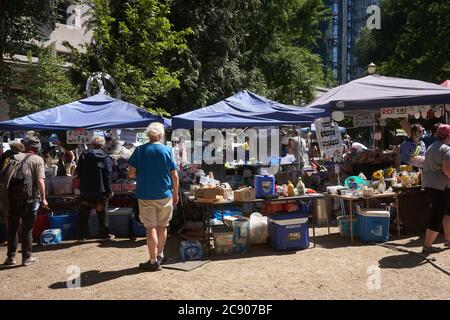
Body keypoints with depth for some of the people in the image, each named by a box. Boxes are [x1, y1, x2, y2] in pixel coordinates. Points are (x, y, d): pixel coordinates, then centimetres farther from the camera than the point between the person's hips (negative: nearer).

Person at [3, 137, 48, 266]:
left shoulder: (15, 157, 8)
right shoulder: (38, 160, -4)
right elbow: (40, 180, -14)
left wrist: (6, 196, 18)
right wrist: (43, 198, -7)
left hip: (13, 199, 3)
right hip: (30, 199, -3)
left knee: (12, 229, 15)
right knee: (27, 230, 7)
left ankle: (11, 257, 19)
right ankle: (27, 258, 14)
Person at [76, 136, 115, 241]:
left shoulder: (84, 156, 2)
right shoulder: (106, 158, -6)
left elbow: (78, 173, 6)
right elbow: (108, 176, -8)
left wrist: (82, 186, 16)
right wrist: (109, 191, -4)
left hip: (85, 191, 2)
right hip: (100, 191, -2)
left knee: (83, 214, 11)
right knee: (102, 213, 8)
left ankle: (82, 235, 15)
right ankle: (104, 234, 13)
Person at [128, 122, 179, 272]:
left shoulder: (139, 150, -3)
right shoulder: (167, 150, -4)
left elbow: (131, 174, -3)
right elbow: (175, 176, -3)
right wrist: (176, 194, 9)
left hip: (145, 195, 0)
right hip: (164, 195, 1)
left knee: (151, 228, 4)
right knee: (162, 226, 15)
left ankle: (154, 261, 7)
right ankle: (160, 255, 29)